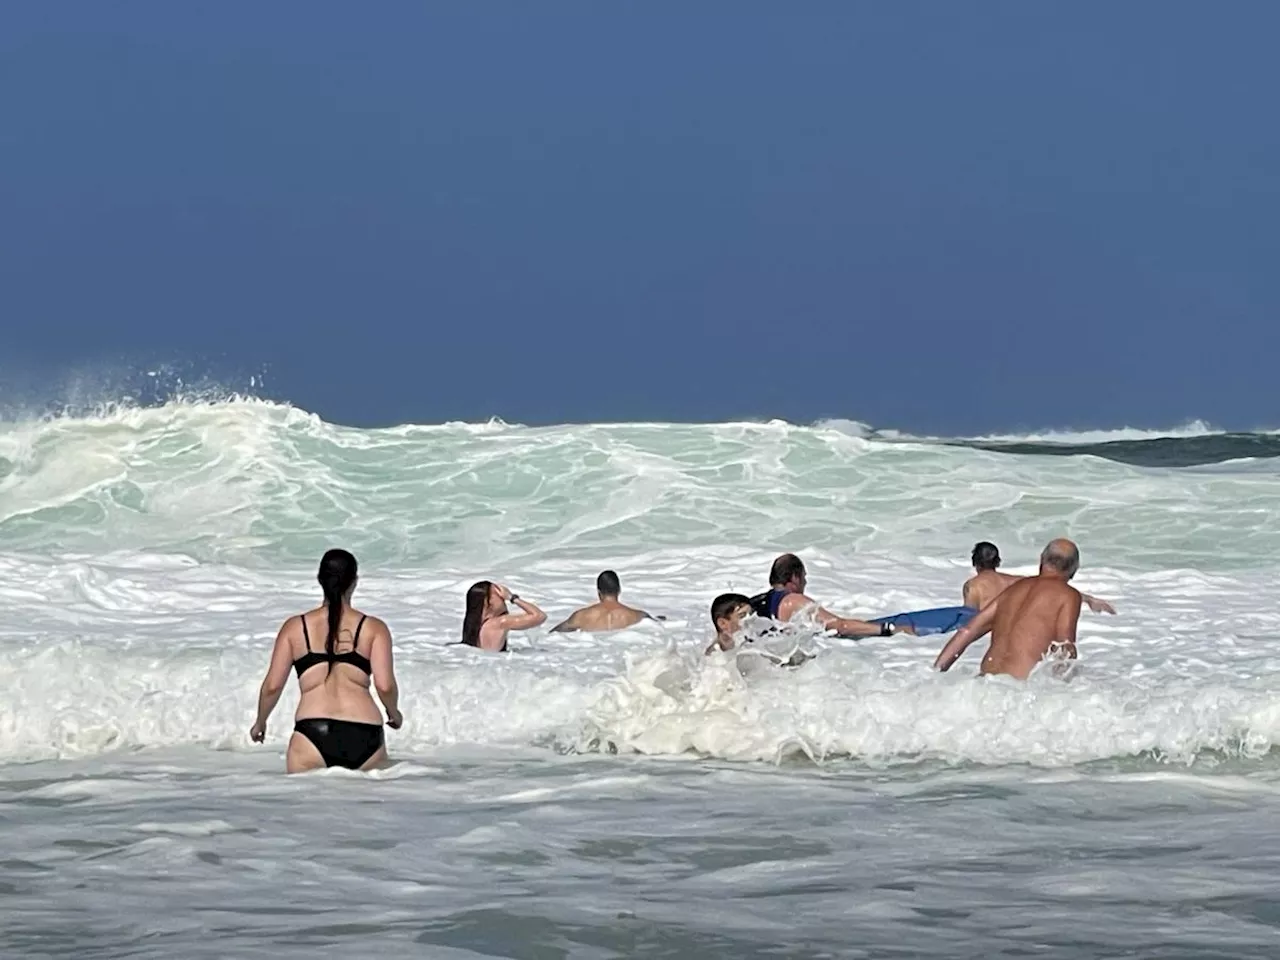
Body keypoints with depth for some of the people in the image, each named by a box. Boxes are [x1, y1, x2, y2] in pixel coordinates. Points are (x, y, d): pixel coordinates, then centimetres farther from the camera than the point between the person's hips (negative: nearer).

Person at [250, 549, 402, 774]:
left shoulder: (295, 627, 13)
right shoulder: (374, 628, 10)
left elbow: (272, 686, 12)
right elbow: (385, 686, 2)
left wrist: (260, 722, 28)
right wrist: (394, 712, 23)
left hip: (313, 734, 0)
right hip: (365, 737, 0)